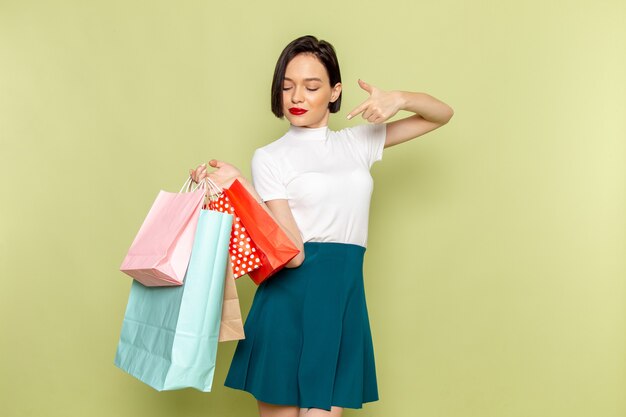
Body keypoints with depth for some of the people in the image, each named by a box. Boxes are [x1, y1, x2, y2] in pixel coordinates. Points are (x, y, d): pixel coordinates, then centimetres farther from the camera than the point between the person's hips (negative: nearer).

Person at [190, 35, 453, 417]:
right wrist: (238, 186, -21)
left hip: (345, 300, 3)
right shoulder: (270, 158, 1)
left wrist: (399, 98, -3)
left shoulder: (358, 142, 13)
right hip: (290, 300, -3)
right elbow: (292, 252, -10)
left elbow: (442, 114, 17)